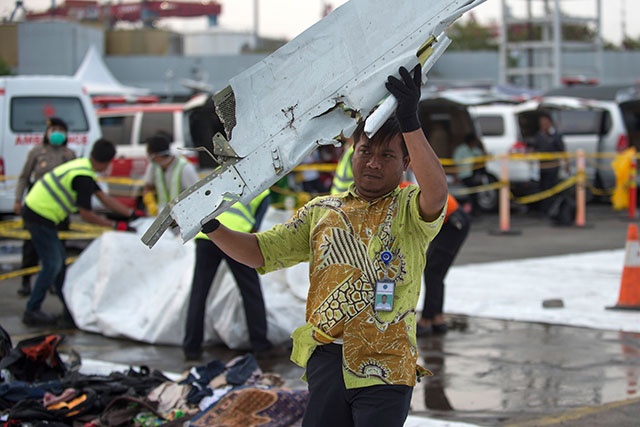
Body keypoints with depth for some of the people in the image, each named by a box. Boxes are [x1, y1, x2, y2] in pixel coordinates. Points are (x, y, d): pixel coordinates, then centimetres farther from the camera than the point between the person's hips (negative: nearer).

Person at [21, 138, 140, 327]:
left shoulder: (83, 167, 12)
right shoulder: (83, 177, -20)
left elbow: (104, 198, 15)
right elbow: (86, 215, -16)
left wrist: (133, 213, 12)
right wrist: (115, 225, -9)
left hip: (35, 211, 10)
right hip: (40, 217, -10)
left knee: (59, 261, 14)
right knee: (52, 265, -5)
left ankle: (69, 310, 19)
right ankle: (32, 312, 1)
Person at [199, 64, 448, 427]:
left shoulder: (410, 209, 6)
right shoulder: (321, 211, 18)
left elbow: (437, 192, -18)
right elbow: (261, 253, 18)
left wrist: (410, 124, -29)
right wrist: (211, 227, 3)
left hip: (387, 366, -3)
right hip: (327, 359, 3)